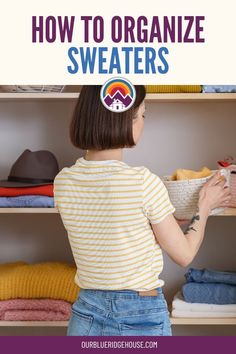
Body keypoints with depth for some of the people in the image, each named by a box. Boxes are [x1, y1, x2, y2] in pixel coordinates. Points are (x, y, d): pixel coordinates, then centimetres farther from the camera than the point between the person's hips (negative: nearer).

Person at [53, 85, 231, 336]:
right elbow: (184, 255, -7)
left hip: (85, 317, 4)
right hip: (141, 319, -4)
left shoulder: (63, 181, -5)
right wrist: (204, 207, 9)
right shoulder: (143, 182, -20)